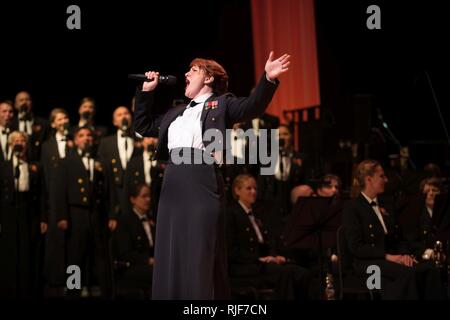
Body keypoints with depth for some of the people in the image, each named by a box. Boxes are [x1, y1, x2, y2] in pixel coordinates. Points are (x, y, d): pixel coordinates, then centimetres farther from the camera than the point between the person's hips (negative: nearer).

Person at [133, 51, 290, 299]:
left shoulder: (220, 104, 9)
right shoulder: (176, 113, 28)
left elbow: (251, 107, -8)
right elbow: (143, 126, 36)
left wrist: (268, 79, -24)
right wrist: (146, 92, 28)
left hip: (202, 181, -6)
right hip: (173, 183, 7)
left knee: (201, 255, -9)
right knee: (171, 254, 5)